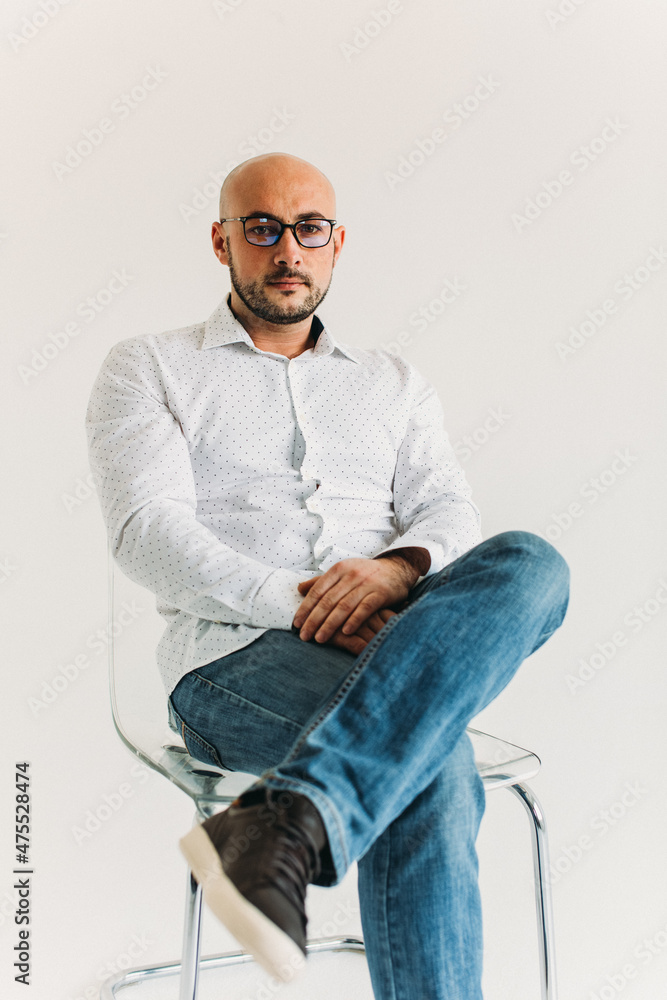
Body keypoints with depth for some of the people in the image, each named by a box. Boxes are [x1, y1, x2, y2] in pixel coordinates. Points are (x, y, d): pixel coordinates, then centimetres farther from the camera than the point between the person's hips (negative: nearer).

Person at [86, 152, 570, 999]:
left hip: (390, 644, 4)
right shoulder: (148, 369, 12)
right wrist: (295, 601, -17)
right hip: (236, 657, -3)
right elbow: (149, 532, -3)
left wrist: (399, 567, -16)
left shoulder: (395, 384, 23)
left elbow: (450, 514, 9)